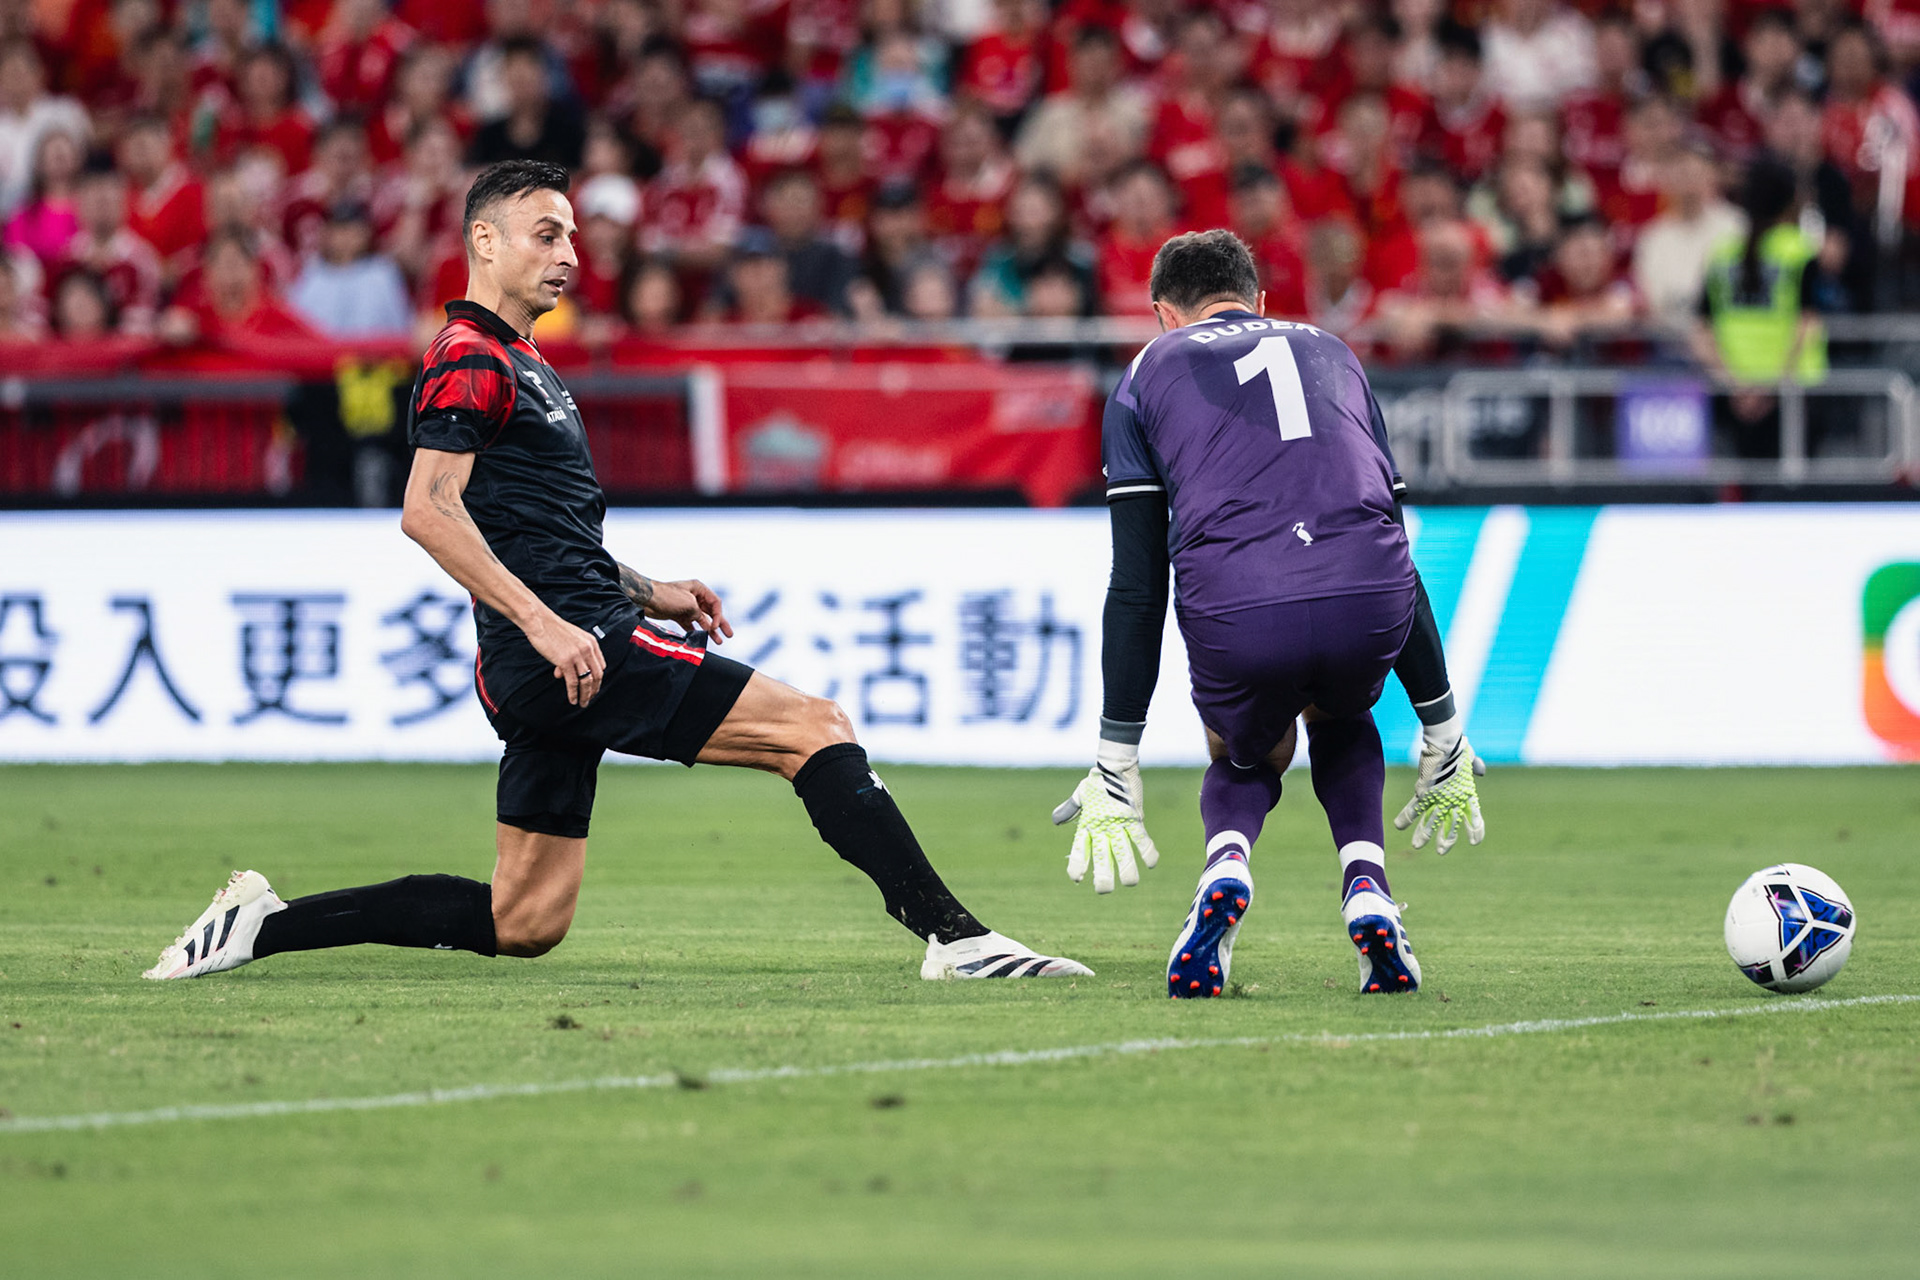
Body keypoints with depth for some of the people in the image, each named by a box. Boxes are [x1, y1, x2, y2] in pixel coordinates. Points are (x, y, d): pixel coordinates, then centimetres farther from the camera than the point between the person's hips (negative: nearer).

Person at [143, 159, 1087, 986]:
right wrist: (544, 623, -24)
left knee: (523, 922, 8)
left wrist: (645, 594, 22)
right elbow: (427, 511, -19)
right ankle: (954, 936, -15)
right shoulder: (470, 358, -7)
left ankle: (261, 924, 10)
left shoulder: (523, 365, 25)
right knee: (814, 727, -12)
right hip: (571, 652, -10)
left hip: (565, 651, 10)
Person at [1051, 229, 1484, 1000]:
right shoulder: (1331, 354, 30)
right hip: (1367, 607, 2)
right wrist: (1444, 740, 32)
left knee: (1243, 760, 31)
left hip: (1235, 618, -2)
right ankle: (1366, 892, 11)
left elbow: (1137, 589, 13)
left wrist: (1116, 771, 15)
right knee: (1341, 722, 36)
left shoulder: (1149, 374, 22)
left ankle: (1226, 866, -3)